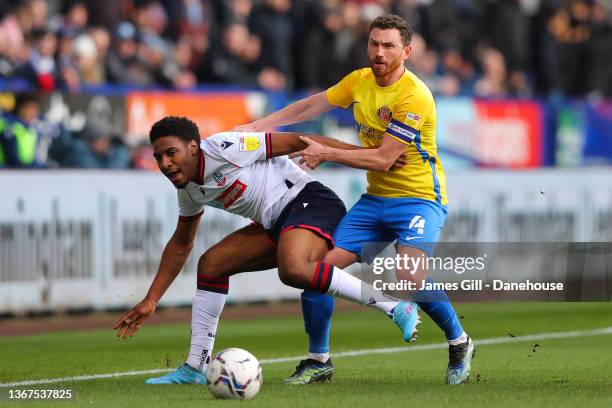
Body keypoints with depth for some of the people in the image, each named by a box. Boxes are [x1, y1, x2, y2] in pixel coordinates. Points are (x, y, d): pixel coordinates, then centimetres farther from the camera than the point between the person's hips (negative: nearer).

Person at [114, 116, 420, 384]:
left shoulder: (221, 148, -16)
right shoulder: (188, 190, 11)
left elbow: (295, 142, -14)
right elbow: (180, 246, 27)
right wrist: (151, 301, 24)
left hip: (309, 200, -9)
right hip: (276, 224, 9)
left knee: (292, 270, -36)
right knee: (211, 264, 6)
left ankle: (394, 307, -29)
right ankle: (196, 368, 11)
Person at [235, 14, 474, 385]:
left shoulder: (414, 96, -20)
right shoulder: (360, 81, 3)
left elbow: (382, 159, -21)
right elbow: (310, 106, 17)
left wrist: (326, 153, -17)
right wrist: (258, 127, 12)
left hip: (419, 198, -7)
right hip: (376, 198, 7)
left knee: (410, 276, -29)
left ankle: (460, 344, -3)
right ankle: (318, 359, 11)